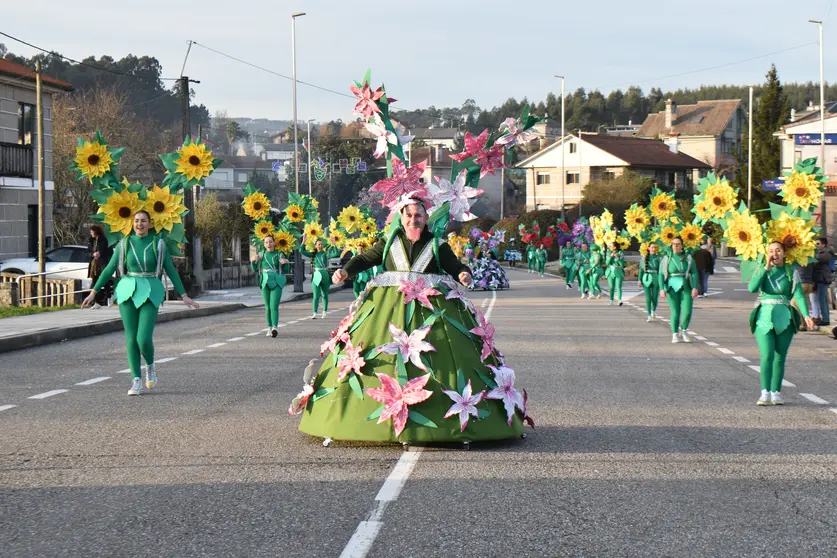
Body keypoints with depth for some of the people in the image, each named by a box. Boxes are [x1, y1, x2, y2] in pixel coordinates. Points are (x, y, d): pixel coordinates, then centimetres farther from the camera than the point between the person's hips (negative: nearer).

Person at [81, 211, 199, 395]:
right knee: (131, 338, -1)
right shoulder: (124, 244, 5)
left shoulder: (158, 244, 2)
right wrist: (93, 292, 4)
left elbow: (171, 270, 6)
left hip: (150, 293, -2)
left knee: (143, 339, -13)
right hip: (128, 292, 2)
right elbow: (109, 269, 8)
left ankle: (150, 366, 18)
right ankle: (136, 381, 7)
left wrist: (183, 295, 3)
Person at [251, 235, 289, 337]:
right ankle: (269, 328, 11)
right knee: (268, 307, 6)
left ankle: (275, 328, -25)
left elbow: (285, 271, 6)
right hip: (265, 282, 3)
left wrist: (285, 263, -13)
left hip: (276, 282, -3)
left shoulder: (279, 255, 2)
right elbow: (255, 269, 14)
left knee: (274, 306, -15)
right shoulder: (261, 255, 8)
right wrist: (252, 261, -4)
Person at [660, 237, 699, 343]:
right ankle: (675, 335, 6)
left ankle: (683, 330, 17)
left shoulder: (688, 258, 5)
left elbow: (694, 273, 1)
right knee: (675, 312, -4)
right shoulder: (666, 259, 3)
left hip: (686, 288, 1)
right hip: (672, 288, -1)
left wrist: (695, 288, -10)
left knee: (687, 312, -8)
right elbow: (661, 274, 0)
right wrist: (662, 289, -10)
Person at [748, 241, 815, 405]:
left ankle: (776, 393, 11)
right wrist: (766, 268, -10)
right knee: (767, 355, -13)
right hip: (764, 317, -1)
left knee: (780, 357, 4)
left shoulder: (792, 272, 3)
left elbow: (798, 295, -7)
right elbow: (752, 288, -11)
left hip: (784, 319, 1)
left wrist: (806, 315, -21)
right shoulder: (762, 269, 6)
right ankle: (765, 393, -18)